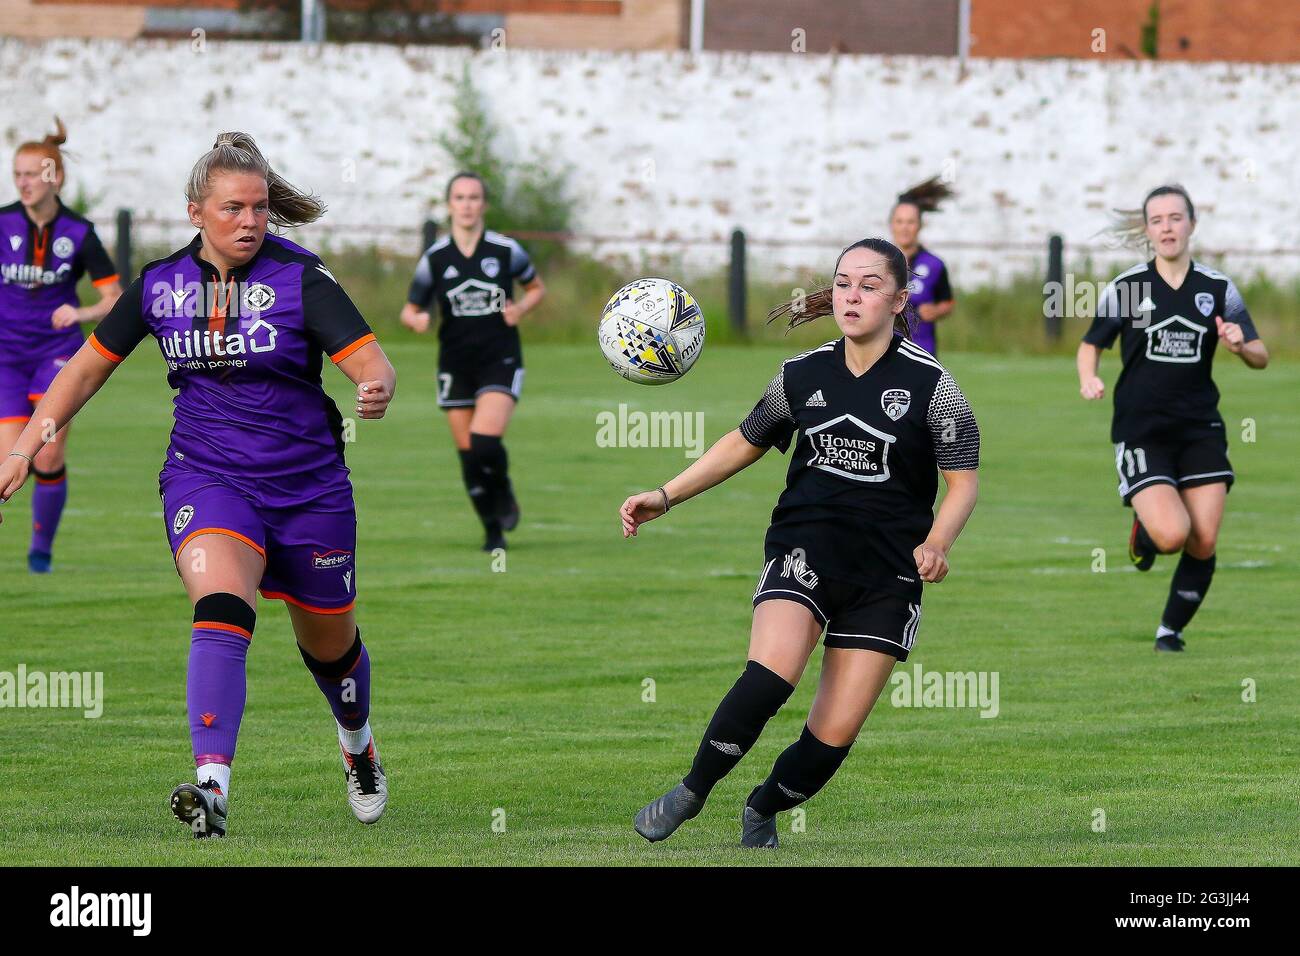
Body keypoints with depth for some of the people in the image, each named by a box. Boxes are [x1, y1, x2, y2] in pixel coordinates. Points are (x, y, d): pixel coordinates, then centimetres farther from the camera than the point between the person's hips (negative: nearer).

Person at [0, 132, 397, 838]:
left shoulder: (300, 278, -11)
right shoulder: (161, 283, -2)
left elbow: (372, 363, -18)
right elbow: (90, 365, 11)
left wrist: (375, 390, -42)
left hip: (308, 487, 0)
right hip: (205, 479, 0)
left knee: (329, 645, 16)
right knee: (220, 608, -28)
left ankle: (358, 744, 50)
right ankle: (211, 786, -39)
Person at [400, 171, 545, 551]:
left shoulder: (506, 250, -4)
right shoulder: (435, 257, -2)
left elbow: (537, 287, 13)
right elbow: (410, 310, 6)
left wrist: (520, 309, -8)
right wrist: (416, 320, -18)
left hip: (501, 362, -2)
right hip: (455, 365, 2)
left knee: (486, 443, -21)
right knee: (468, 454, 3)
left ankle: (503, 490, 12)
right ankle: (493, 531, 21)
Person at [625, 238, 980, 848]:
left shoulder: (930, 384, -3)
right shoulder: (803, 375, 6)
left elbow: (962, 481, 0)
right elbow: (744, 443, 20)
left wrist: (936, 544, -19)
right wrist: (666, 496, 14)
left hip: (886, 574, -1)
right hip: (804, 551, 1)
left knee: (833, 738, -4)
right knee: (769, 676, -28)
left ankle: (763, 810, 27)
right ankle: (691, 792, -10)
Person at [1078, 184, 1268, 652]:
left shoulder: (1219, 289, 3)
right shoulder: (1124, 288, -1)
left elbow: (1261, 357, 9)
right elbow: (1091, 344, 11)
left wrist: (1241, 346, -14)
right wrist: (1088, 378, -11)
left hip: (1201, 430, 2)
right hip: (1140, 433, -2)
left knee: (1203, 544, -3)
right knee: (1172, 534, -20)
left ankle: (1171, 629, 20)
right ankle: (1142, 532, 18)